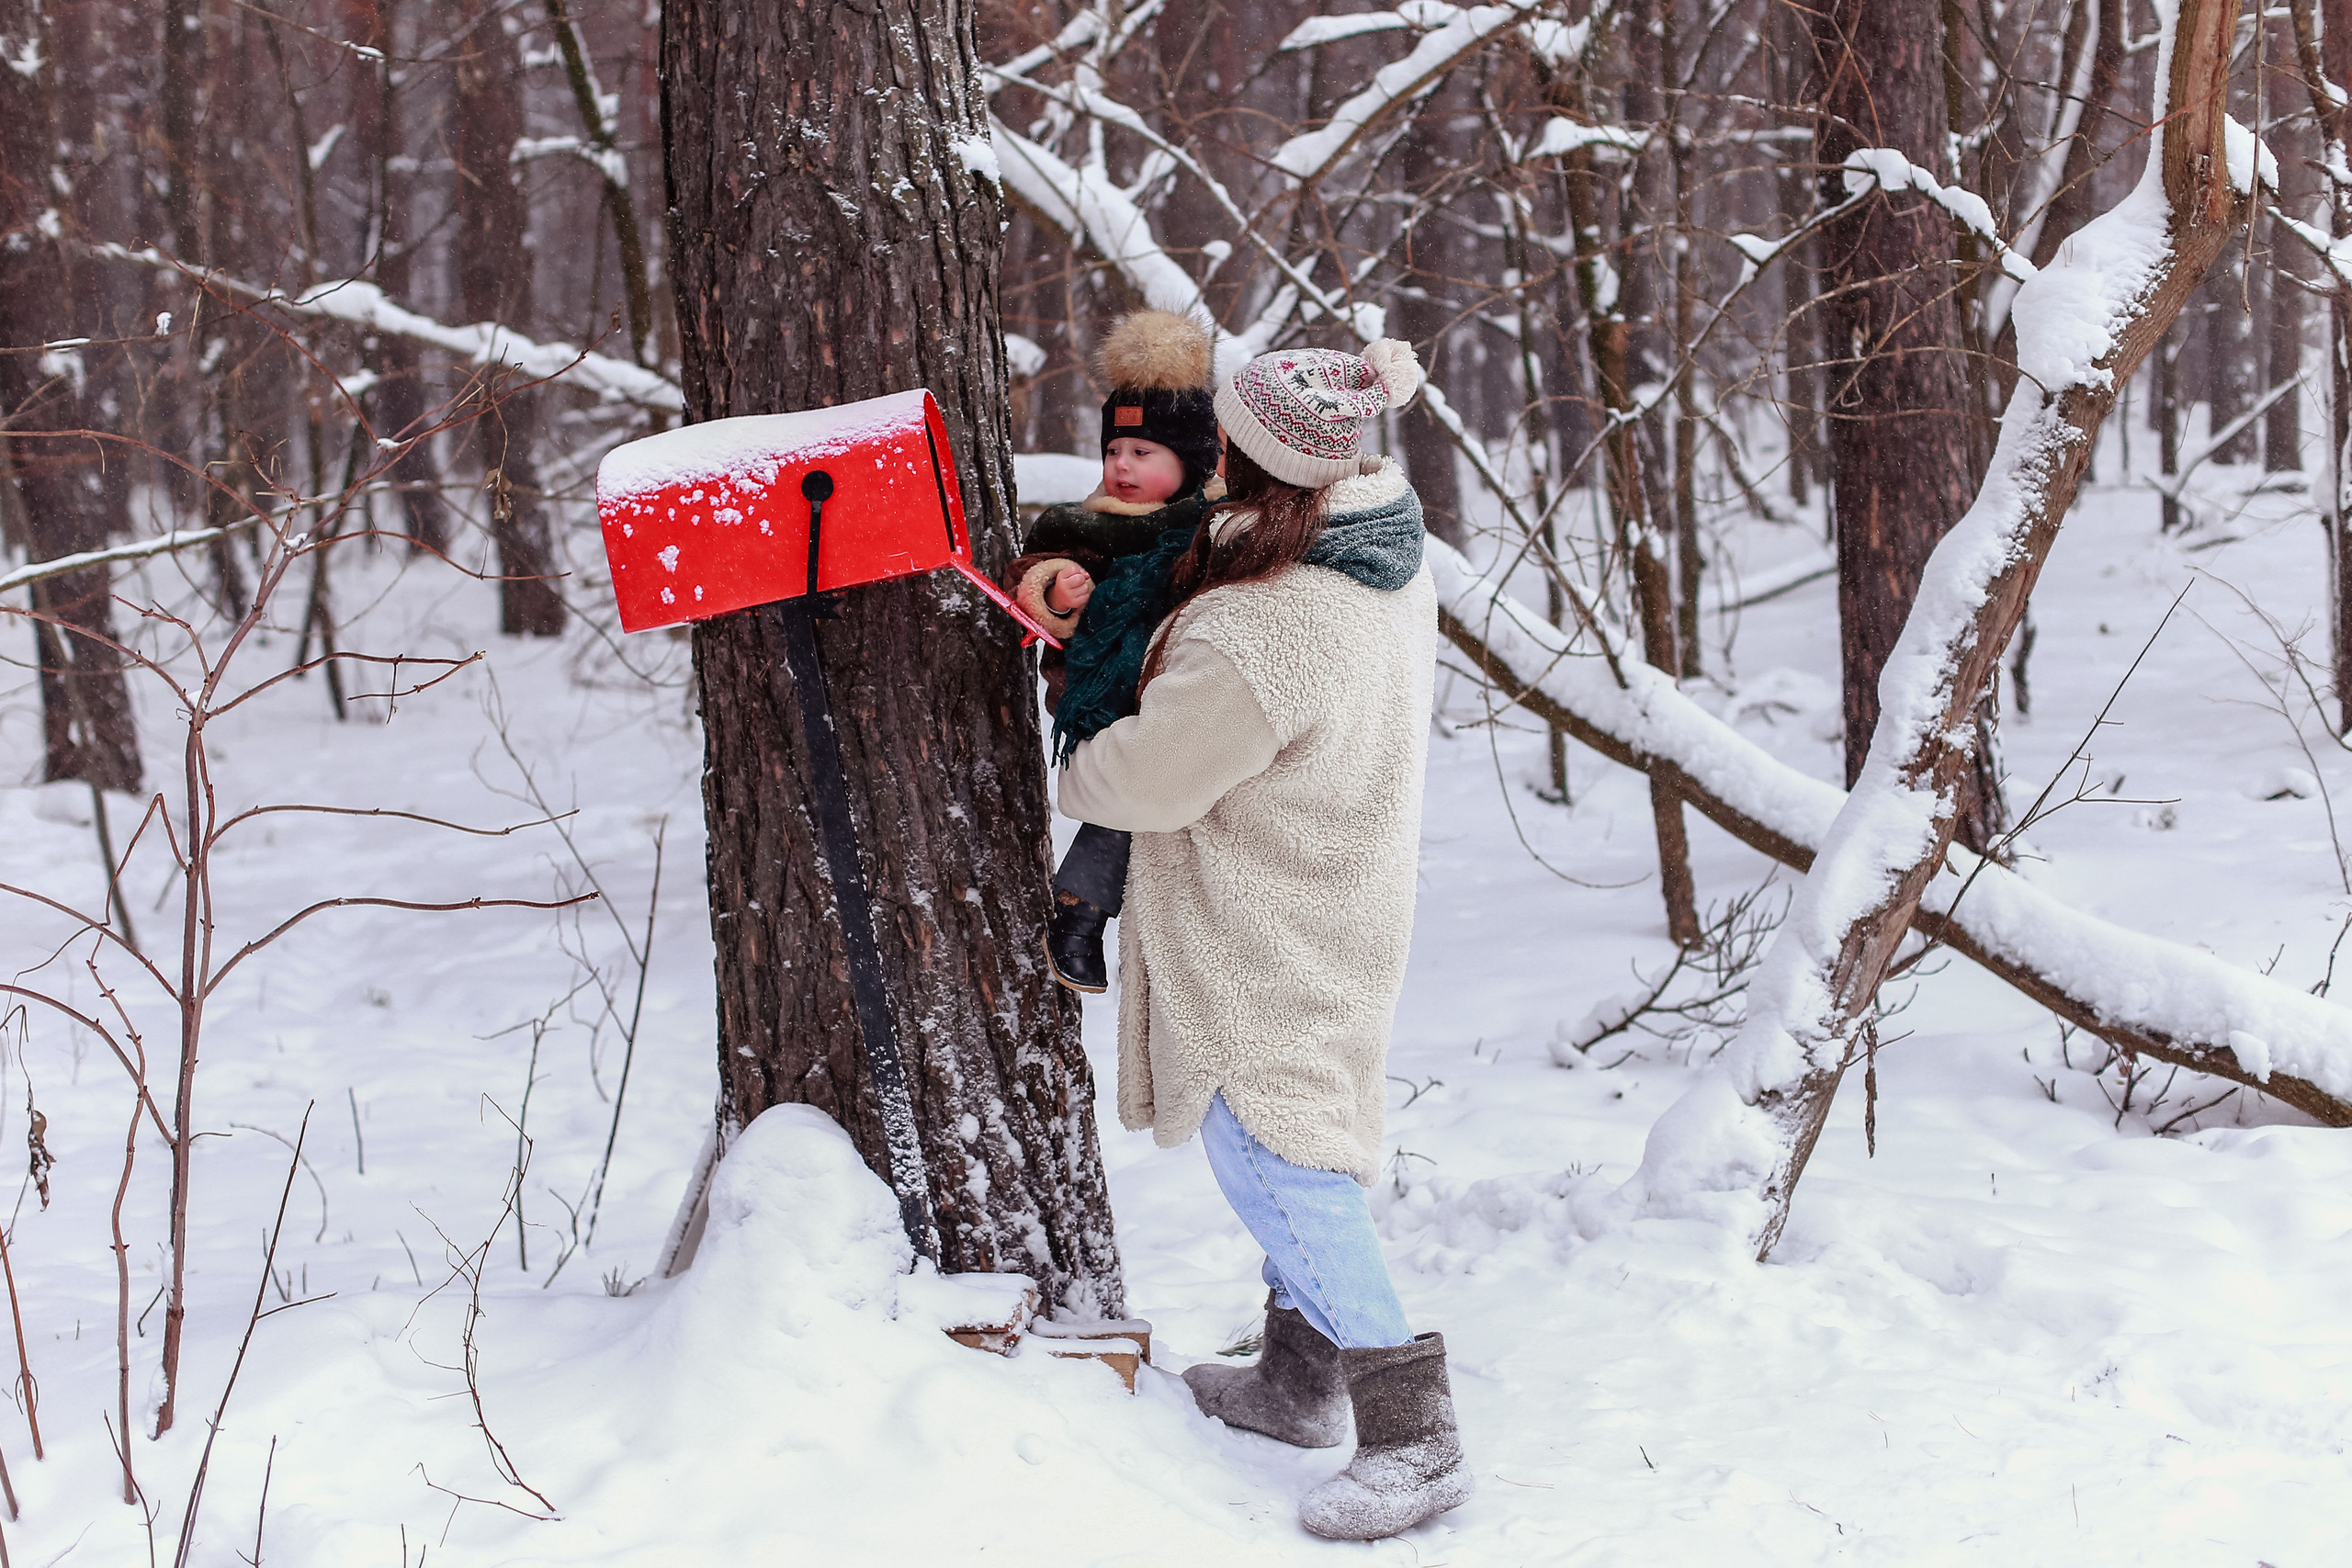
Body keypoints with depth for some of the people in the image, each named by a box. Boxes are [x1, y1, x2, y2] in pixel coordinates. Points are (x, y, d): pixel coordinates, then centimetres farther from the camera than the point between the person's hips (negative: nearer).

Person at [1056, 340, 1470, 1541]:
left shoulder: (1258, 635, -33)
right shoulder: (1391, 561, -3)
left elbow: (1153, 777, -21)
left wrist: (1076, 775, 3)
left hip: (1265, 938, -10)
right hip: (1336, 909, 10)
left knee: (1269, 1155, -6)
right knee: (1286, 1148, 21)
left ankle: (1410, 1431, -6)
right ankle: (1298, 1379, 35)